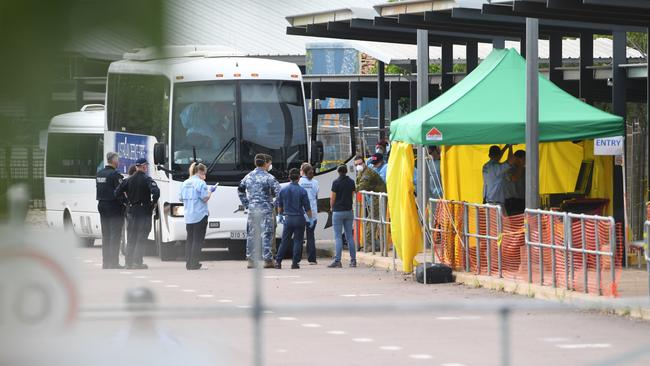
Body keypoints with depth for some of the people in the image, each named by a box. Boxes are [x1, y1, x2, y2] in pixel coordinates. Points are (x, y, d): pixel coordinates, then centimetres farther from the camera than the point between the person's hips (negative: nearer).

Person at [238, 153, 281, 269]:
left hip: (252, 208, 6)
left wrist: (246, 203, 22)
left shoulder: (248, 176, 11)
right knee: (266, 234, -3)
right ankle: (267, 260, -5)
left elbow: (240, 190, 22)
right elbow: (278, 192, -16)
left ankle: (250, 260, 12)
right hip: (265, 209, -6)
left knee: (251, 234, 10)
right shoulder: (268, 177, -9)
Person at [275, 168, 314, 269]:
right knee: (298, 241, 4)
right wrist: (310, 219, 5)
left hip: (288, 219, 3)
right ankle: (295, 263, 2)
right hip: (299, 219, -3)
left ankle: (278, 261, 4)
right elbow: (307, 207, -6)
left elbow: (279, 205, 12)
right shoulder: (302, 191, -9)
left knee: (284, 241, 8)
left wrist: (280, 215, 28)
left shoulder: (283, 190, 0)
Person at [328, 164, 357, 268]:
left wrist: (332, 207, 10)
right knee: (350, 236, 10)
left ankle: (337, 260, -10)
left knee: (338, 237, -5)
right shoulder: (351, 182, 4)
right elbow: (352, 195, 11)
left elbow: (332, 198, -7)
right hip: (349, 211, 5)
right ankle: (353, 260, 10)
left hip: (338, 212, -5)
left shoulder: (336, 182, -10)